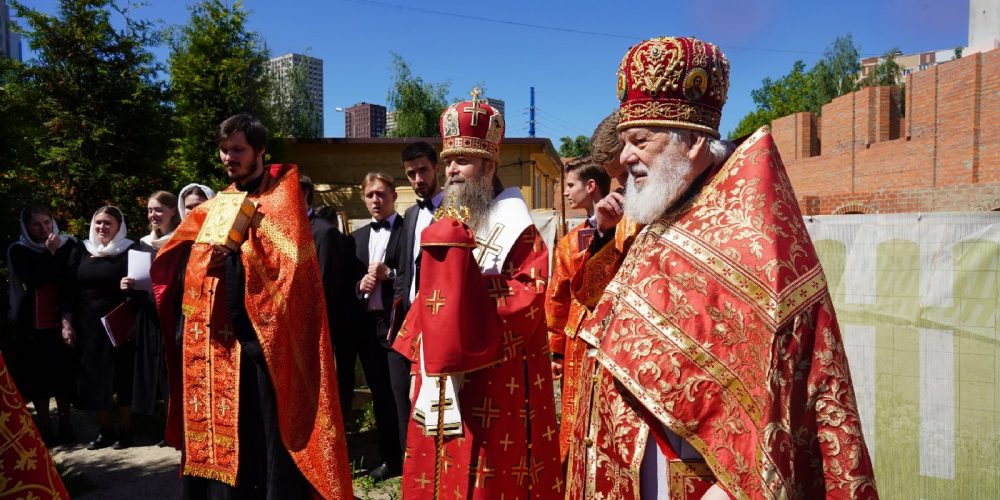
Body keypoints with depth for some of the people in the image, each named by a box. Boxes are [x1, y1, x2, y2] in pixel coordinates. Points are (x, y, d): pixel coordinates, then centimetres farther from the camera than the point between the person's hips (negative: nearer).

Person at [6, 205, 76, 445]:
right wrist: (50, 254, -14)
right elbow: (32, 280, -14)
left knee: (64, 372, 4)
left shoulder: (68, 244, 3)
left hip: (62, 319, 1)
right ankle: (44, 428, 13)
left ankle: (65, 424, 16)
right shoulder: (18, 250, 1)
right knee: (38, 375, 4)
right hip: (32, 323, 0)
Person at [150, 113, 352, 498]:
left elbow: (289, 261, -16)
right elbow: (176, 262, 16)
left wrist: (235, 251, -17)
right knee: (215, 438, 12)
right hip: (211, 342, 6)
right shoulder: (214, 207, 18)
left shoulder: (281, 198, -2)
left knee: (261, 435, -3)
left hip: (258, 337, -6)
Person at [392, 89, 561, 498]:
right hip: (439, 386, 7)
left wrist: (465, 266, -20)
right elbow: (428, 299, 15)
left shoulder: (516, 229, -7)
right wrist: (417, 364, 8)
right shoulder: (445, 224, 13)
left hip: (495, 391, -6)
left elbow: (527, 301, -18)